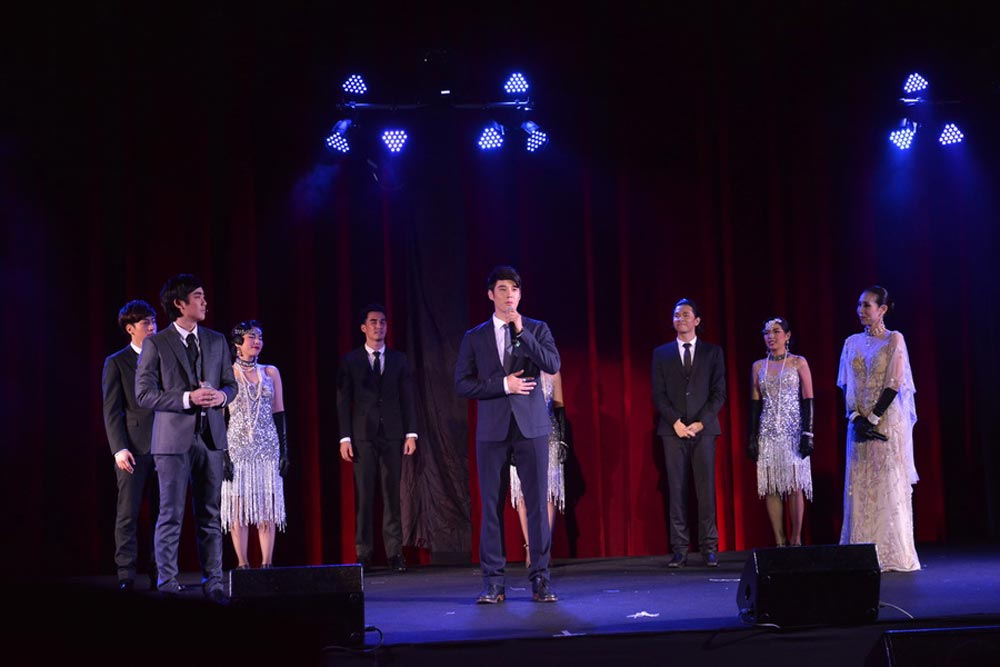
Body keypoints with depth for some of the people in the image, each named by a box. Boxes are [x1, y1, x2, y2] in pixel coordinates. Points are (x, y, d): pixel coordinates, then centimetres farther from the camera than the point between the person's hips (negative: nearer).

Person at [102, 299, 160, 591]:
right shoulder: (116, 363, 4)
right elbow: (112, 411, -1)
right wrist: (119, 449, -12)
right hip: (133, 447, -3)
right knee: (128, 514, -2)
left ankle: (158, 572, 9)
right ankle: (126, 574, 2)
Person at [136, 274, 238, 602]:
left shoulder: (216, 341, 11)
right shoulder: (156, 344, -2)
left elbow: (231, 383, 17)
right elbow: (144, 394, -7)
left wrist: (222, 396, -7)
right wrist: (188, 399, -17)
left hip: (211, 436, 4)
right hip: (174, 439, -4)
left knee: (210, 515, 6)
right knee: (171, 516, -1)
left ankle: (212, 582, 11)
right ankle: (168, 584, 5)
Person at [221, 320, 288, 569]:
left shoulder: (271, 372, 10)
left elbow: (279, 413, 10)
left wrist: (284, 450, 3)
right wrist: (222, 454, -8)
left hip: (267, 446, 2)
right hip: (237, 446, -2)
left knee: (268, 507, -1)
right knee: (239, 507, -2)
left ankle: (266, 563, 2)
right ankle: (242, 563, 2)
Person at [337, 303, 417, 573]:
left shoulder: (398, 359, 11)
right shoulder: (350, 360, 6)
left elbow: (407, 398, 9)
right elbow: (343, 401, 3)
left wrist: (411, 433, 0)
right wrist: (345, 437, -4)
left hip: (392, 435, 1)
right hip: (362, 435, -1)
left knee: (392, 495, 1)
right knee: (363, 496, -2)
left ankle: (394, 552, 3)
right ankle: (363, 554, 1)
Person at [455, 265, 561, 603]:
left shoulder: (537, 329, 9)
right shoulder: (474, 337, 9)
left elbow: (553, 365, -8)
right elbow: (462, 384, 3)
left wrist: (522, 332, -12)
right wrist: (503, 385, -8)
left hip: (531, 426, 0)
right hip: (492, 428, 0)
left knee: (537, 502, -2)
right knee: (491, 505, 0)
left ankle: (540, 578, 3)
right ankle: (492, 582, 4)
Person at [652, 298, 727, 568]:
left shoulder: (713, 352, 10)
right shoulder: (661, 353, 12)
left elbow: (719, 392, 4)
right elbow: (658, 394, 6)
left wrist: (701, 422, -7)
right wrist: (676, 422, -7)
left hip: (704, 428, 0)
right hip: (673, 430, 0)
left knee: (706, 489, -3)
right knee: (677, 490, -2)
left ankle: (709, 548, 0)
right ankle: (679, 549, -2)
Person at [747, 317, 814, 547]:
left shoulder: (798, 362, 3)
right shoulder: (758, 366, 11)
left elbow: (808, 400, -2)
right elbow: (755, 404, 11)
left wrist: (807, 433, -10)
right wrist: (752, 437, 5)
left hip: (793, 431, -3)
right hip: (768, 432, 3)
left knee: (795, 486, -6)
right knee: (771, 487, 0)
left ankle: (796, 540, 1)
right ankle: (779, 542, 4)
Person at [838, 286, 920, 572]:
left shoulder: (894, 340, -3)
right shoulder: (852, 342, 11)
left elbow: (894, 384, -10)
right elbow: (846, 385, 6)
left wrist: (873, 419, -15)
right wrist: (856, 418, -8)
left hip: (888, 420, -5)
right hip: (860, 422, 5)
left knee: (890, 483, -4)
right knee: (860, 485, 3)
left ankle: (893, 554, 1)